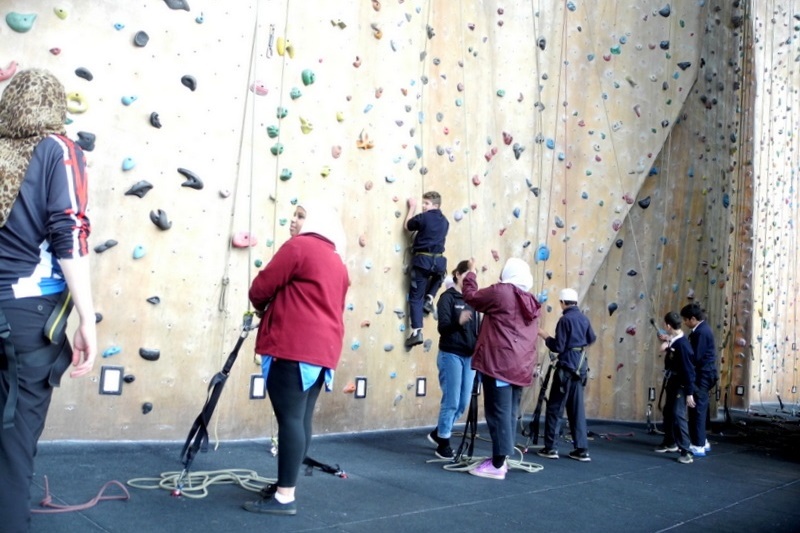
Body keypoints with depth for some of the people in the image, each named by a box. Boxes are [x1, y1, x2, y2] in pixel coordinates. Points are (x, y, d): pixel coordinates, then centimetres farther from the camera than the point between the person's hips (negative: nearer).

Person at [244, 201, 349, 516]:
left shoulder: (299, 246, -4)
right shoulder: (339, 262, 19)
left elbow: (261, 287, -6)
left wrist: (262, 308, 15)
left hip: (293, 347, -9)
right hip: (322, 350, 9)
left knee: (290, 418, -7)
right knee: (301, 418, 11)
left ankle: (285, 497, -5)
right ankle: (285, 484, 20)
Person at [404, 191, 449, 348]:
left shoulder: (423, 217, -3)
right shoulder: (444, 221, 15)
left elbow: (407, 225, 11)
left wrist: (412, 207, 21)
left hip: (422, 260, -5)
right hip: (439, 261, 5)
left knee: (416, 297, -1)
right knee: (438, 276, 42)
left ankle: (417, 332, -12)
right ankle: (429, 299, 20)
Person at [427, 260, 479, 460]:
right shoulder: (448, 297, -7)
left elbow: (475, 329, 15)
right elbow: (442, 327, -17)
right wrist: (458, 321, -35)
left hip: (469, 356, 7)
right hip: (451, 355, -7)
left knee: (463, 403, 9)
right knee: (451, 402, -3)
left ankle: (438, 433, 29)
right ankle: (443, 443, 12)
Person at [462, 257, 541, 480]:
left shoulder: (501, 292, -8)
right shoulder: (531, 303, 13)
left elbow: (471, 296, 4)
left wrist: (471, 273, 19)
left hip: (499, 363, -8)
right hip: (520, 366, 8)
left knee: (498, 412, -6)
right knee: (509, 412, 12)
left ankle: (497, 464, -4)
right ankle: (501, 458, 19)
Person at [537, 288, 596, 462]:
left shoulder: (565, 319, -14)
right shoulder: (583, 318, 7)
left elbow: (558, 347, -16)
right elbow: (591, 339, 22)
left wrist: (545, 337, -1)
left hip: (567, 367, -7)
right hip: (580, 366, 7)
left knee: (555, 408, 2)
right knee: (577, 409, 10)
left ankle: (550, 448, 5)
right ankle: (582, 450, 10)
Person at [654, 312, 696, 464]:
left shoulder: (682, 344, -24)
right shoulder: (674, 341, 2)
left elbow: (688, 369, -23)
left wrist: (689, 393, -22)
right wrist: (668, 342, 12)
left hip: (680, 386, -10)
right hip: (671, 383, 10)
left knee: (678, 415, -12)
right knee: (668, 412, 20)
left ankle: (686, 451, -6)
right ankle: (670, 442, 36)